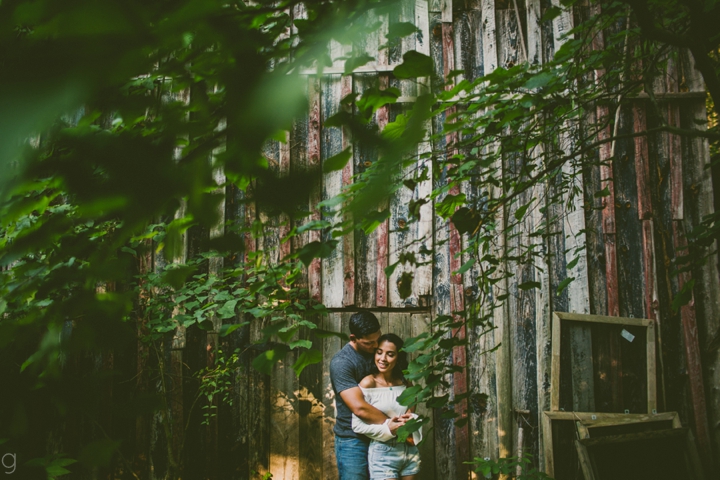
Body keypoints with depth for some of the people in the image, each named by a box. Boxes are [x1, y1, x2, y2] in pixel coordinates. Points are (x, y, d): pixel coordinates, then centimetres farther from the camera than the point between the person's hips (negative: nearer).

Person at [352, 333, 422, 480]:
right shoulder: (368, 383, -11)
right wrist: (389, 428, -22)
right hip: (382, 453, -5)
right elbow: (357, 425, -15)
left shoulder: (405, 383, 5)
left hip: (410, 451, 6)